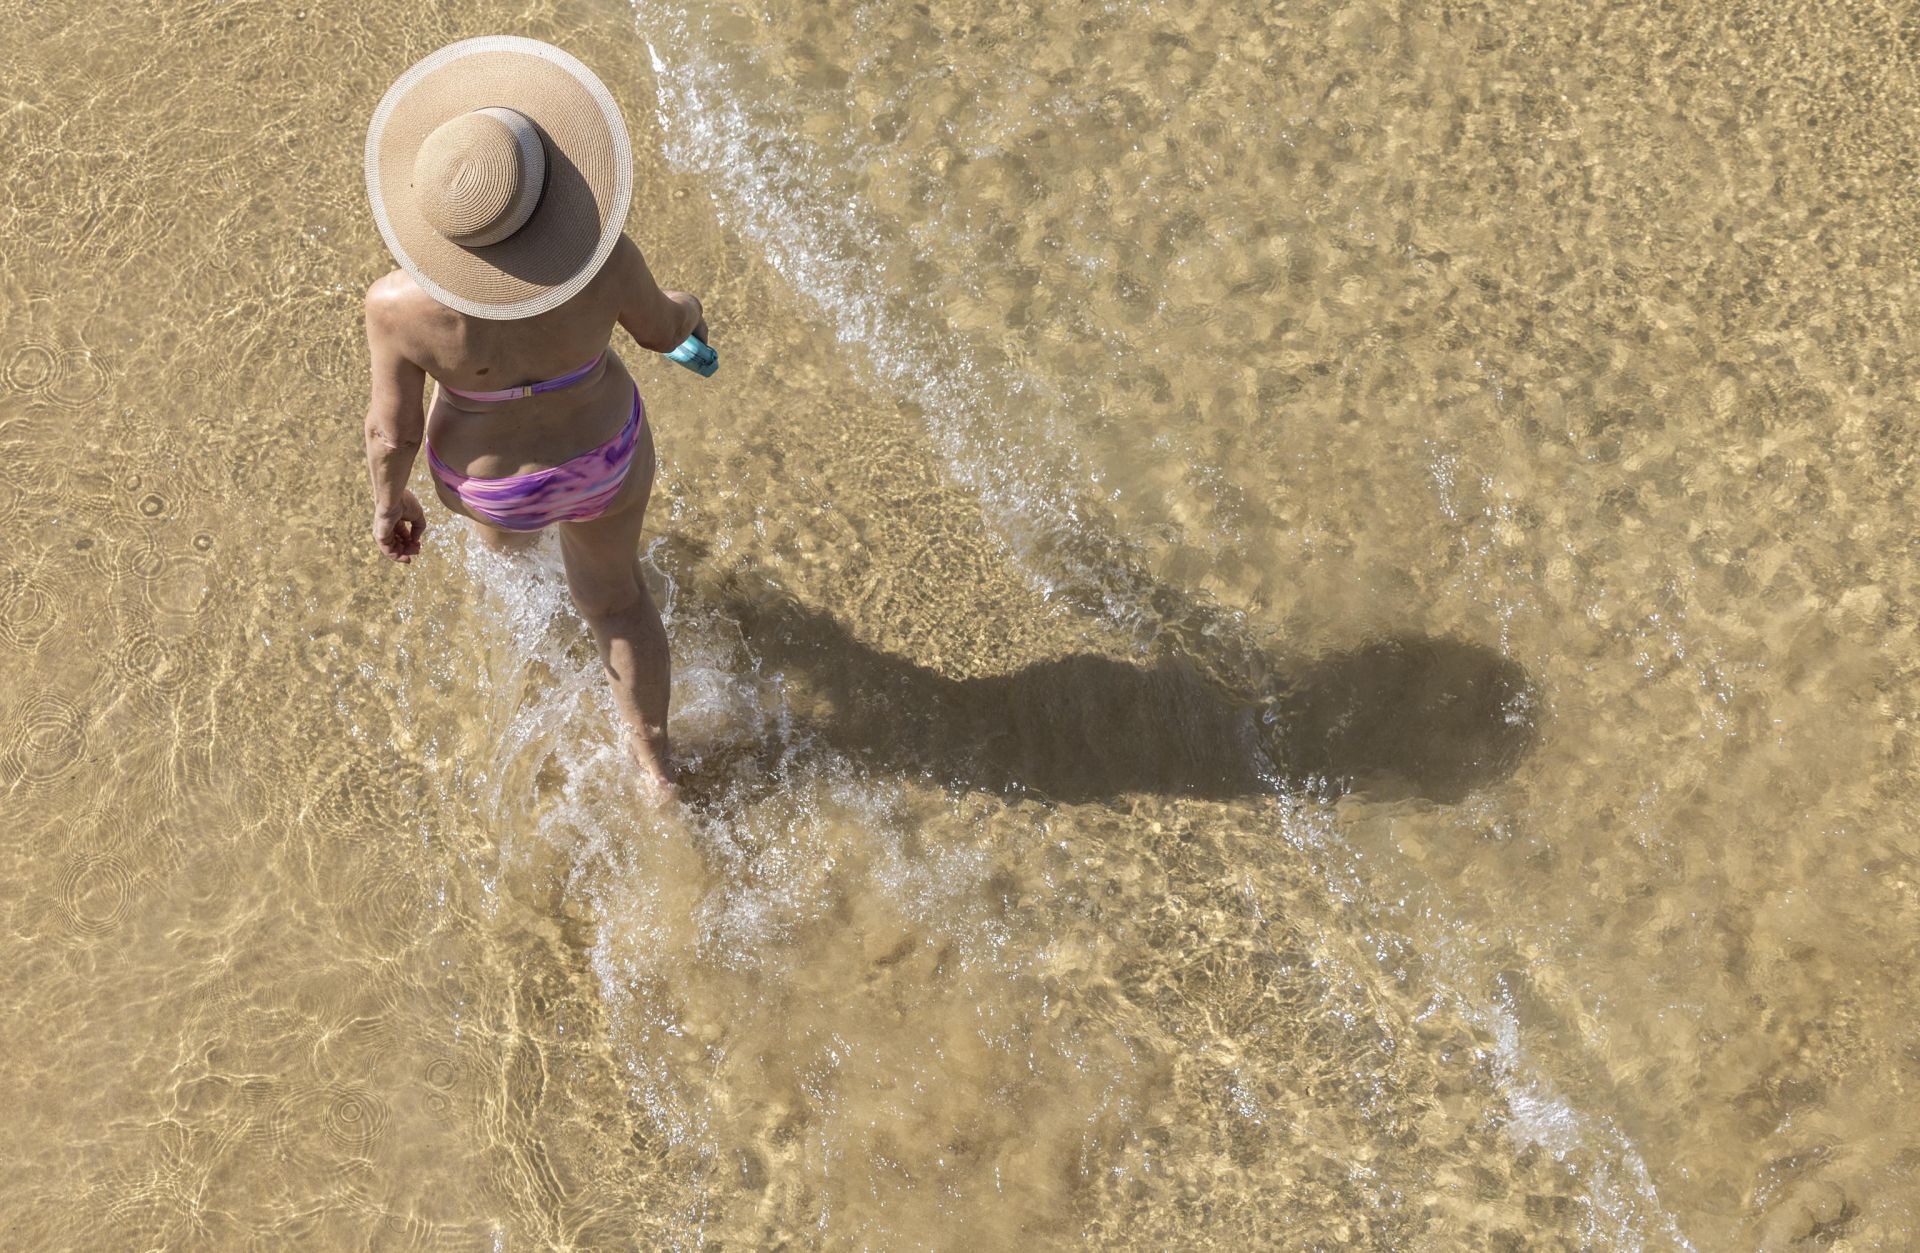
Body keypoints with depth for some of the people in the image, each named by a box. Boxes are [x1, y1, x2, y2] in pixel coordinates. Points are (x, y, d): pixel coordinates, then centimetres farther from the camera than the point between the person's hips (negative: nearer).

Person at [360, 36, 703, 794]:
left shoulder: (402, 304, -34)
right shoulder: (599, 261, -33)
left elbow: (390, 431, -20)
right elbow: (660, 330, -13)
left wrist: (389, 502, 1)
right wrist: (686, 311, 11)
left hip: (492, 475, 0)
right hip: (603, 450, 0)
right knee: (611, 594, 27)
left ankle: (512, 535, 74)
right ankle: (654, 757, 43)